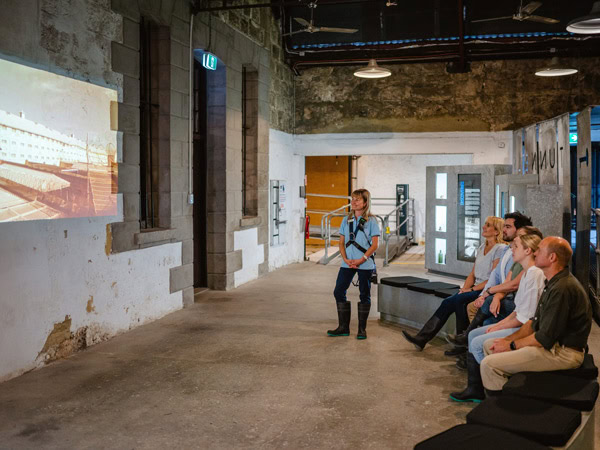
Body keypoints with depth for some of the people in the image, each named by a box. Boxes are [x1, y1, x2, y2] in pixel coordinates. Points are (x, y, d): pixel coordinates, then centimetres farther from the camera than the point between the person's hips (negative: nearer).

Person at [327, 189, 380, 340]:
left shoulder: (371, 220, -4)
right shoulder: (346, 220, 8)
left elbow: (375, 244, -7)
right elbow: (341, 242, 9)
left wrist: (361, 260, -15)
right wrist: (346, 259, -6)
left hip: (365, 264, -4)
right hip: (348, 263, 4)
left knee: (364, 295, 4)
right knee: (338, 292, 1)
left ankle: (362, 329, 14)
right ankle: (343, 327, 12)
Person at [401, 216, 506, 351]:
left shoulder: (501, 249, -7)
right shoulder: (482, 247, 19)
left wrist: (471, 289, -15)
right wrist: (464, 289, 0)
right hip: (475, 288, 7)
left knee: (452, 301, -27)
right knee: (448, 303, -16)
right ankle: (422, 338, -20)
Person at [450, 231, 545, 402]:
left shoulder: (534, 274, -20)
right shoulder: (527, 273, 14)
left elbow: (525, 318, -22)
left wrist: (499, 328, -11)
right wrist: (499, 324, 6)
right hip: (519, 324, 11)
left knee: (478, 343, -15)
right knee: (473, 334, 7)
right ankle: (474, 389, 7)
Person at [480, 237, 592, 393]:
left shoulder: (562, 289, -24)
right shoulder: (553, 283, 12)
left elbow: (546, 337, -23)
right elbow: (535, 322, 17)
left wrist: (511, 345, -10)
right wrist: (508, 339, 6)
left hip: (563, 353, -11)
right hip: (551, 344, 11)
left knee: (489, 364, -18)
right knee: (489, 345, 13)